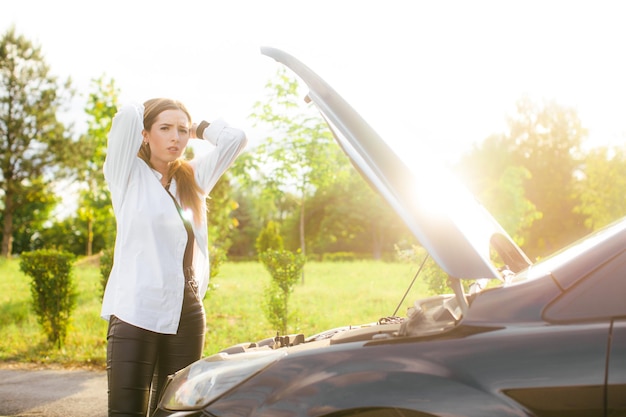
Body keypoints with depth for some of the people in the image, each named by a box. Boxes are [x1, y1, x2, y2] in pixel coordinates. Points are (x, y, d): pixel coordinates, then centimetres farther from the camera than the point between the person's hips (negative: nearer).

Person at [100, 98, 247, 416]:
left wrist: (197, 129, 17)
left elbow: (235, 139, 14)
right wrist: (135, 117, 10)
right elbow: (127, 116, -11)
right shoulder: (128, 176, 2)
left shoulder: (193, 178, 16)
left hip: (187, 315, 5)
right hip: (136, 314, -5)